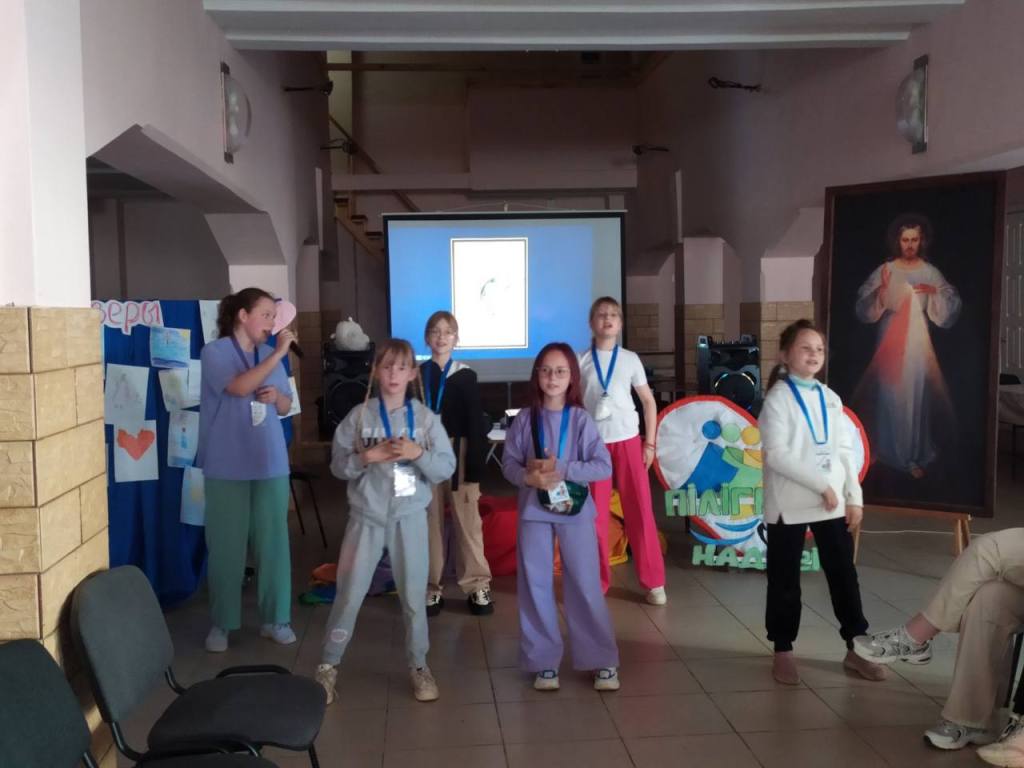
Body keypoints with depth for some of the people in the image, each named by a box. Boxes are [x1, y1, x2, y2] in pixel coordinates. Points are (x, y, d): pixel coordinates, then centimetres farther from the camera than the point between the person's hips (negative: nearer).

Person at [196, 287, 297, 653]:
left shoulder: (270, 356, 9)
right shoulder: (215, 352, -6)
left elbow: (285, 407, 14)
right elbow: (239, 387, -23)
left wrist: (276, 395, -8)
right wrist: (279, 353, -25)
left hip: (270, 463, 4)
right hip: (227, 466, -4)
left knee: (273, 541, 6)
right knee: (226, 545, 3)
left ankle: (275, 618, 17)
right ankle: (221, 623, 16)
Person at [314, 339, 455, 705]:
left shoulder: (426, 417, -2)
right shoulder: (359, 416, -3)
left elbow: (446, 468, -4)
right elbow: (338, 465, -2)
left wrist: (417, 452, -20)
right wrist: (367, 456, -18)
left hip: (410, 517, 1)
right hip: (366, 517, 0)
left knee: (414, 595, 10)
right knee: (349, 594, 6)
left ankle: (418, 665, 28)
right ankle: (328, 666, 22)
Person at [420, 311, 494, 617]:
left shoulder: (466, 376, 1)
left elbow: (476, 425, -2)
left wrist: (475, 469, -8)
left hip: (458, 454, -1)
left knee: (467, 522, 2)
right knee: (430, 522, 6)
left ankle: (476, 585, 10)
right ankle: (430, 587, 15)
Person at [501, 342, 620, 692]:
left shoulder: (580, 419, -5)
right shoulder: (525, 418, -1)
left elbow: (604, 466, -10)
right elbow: (508, 462, 0)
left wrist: (562, 470, -18)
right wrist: (528, 477, -19)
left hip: (575, 511, -2)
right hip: (534, 511, 2)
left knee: (585, 586, 3)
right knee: (535, 587, 7)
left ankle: (603, 661, 16)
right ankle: (544, 661, 21)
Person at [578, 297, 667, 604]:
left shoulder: (630, 359, 3)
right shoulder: (581, 361, 1)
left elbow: (648, 401, 8)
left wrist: (650, 443, 3)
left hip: (627, 441, 0)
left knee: (640, 510, 1)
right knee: (596, 514, 3)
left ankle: (653, 581, 12)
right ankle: (597, 580, 17)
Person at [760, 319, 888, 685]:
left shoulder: (830, 398, 9)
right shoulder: (778, 398, -9)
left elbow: (844, 450, 10)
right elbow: (777, 454, -18)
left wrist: (853, 496, 3)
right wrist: (821, 484, -19)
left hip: (832, 502, 5)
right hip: (789, 505, -5)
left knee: (844, 573, 10)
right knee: (785, 580, 7)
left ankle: (855, 648, 22)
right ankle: (783, 652, 20)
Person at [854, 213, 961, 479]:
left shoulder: (931, 273, 2)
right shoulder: (884, 271, -1)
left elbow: (951, 308, -2)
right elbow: (864, 310, -8)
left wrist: (935, 292, -19)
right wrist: (881, 290, -23)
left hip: (917, 341, 1)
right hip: (890, 340, -1)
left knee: (916, 394, 1)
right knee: (889, 395, 2)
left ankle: (915, 456, 12)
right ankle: (887, 452, 16)